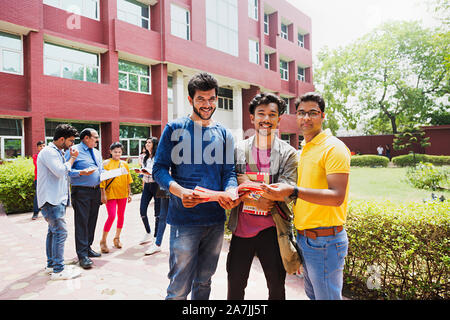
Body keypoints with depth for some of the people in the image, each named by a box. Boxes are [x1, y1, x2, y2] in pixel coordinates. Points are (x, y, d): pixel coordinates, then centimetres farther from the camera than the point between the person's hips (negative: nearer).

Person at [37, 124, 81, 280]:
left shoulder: (58, 152, 17)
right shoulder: (48, 152, -14)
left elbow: (64, 172, 22)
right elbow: (60, 171, -24)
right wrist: (72, 158, -11)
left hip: (58, 198, 10)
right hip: (51, 199, -10)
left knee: (53, 231, 15)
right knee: (60, 231, -11)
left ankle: (51, 264, 26)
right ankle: (58, 270, -5)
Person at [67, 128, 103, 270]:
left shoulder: (97, 153, 17)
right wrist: (82, 172, -25)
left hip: (96, 191, 7)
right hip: (81, 192, -7)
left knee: (92, 221, 13)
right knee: (82, 222, -6)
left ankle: (88, 248, 27)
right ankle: (82, 255, 0)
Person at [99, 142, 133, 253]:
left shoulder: (125, 164, 10)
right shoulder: (106, 163, -1)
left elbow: (128, 180, 13)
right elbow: (102, 180, -4)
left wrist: (129, 193, 10)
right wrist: (103, 194, -10)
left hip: (122, 194, 4)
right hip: (111, 193, -4)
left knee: (121, 216, 10)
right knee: (111, 216, -12)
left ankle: (117, 238, 26)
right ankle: (103, 241, 2)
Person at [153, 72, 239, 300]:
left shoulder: (223, 134, 10)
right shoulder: (175, 128, -1)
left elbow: (229, 172, 7)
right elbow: (159, 168, -4)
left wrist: (230, 192, -16)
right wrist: (180, 191, -23)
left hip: (215, 220, 4)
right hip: (184, 219, -4)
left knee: (204, 281, 19)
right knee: (180, 287, 2)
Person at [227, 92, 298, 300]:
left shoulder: (288, 154, -4)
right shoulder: (239, 149, 2)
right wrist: (254, 201, -15)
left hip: (271, 230, -1)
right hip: (241, 228, 2)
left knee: (277, 287, 17)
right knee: (235, 285, 17)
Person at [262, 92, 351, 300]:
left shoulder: (334, 148, -13)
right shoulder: (305, 150, 13)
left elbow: (337, 197, -24)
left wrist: (294, 192, -32)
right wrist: (281, 191, 11)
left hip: (325, 241, -9)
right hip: (304, 237, 9)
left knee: (327, 296, 4)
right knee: (312, 294, 22)